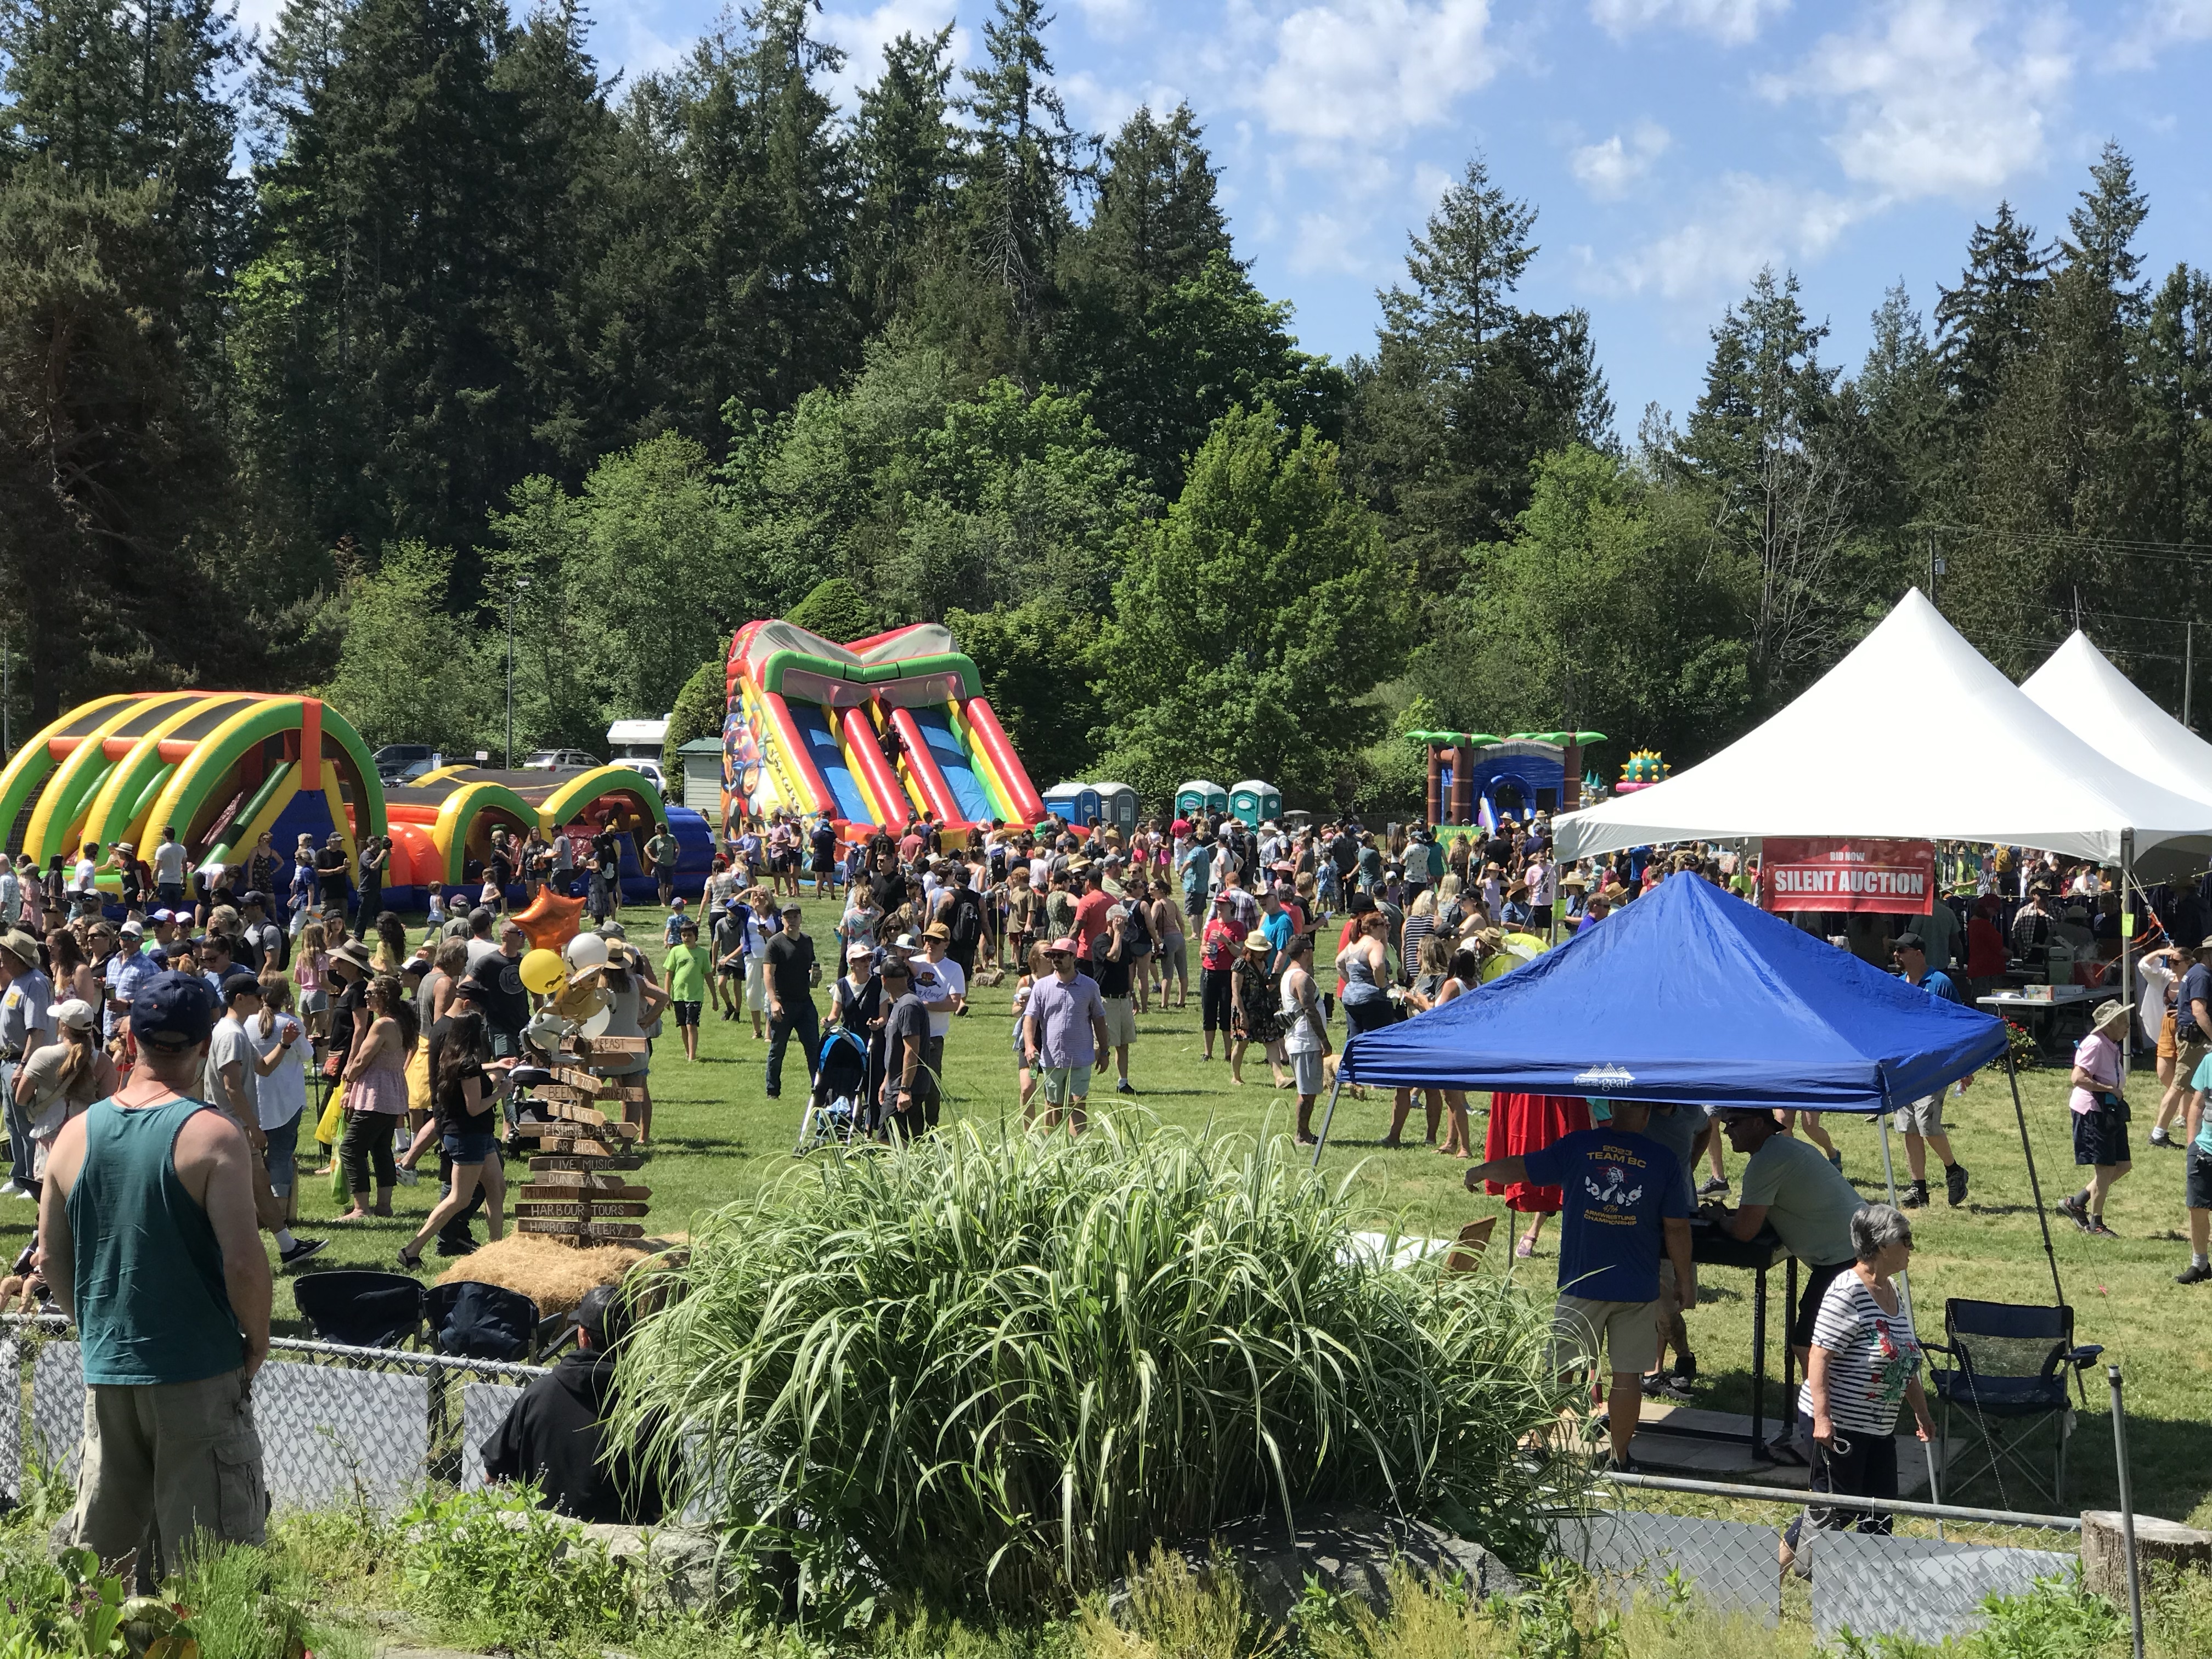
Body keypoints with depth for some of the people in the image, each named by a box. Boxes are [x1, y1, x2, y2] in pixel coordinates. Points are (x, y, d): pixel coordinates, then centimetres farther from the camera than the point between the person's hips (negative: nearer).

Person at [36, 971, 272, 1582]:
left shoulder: (76, 1134, 2)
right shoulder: (212, 1135, -14)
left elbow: (51, 1258, 9)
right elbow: (243, 1260, -18)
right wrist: (257, 1339, -3)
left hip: (105, 1372, 5)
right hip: (199, 1371, -5)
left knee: (99, 1550, 16)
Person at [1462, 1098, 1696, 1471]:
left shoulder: (1578, 1146, -4)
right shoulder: (1663, 1160, -4)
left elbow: (1516, 1168, 3)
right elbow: (1677, 1228, -2)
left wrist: (1477, 1173, 22)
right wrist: (1685, 1279, 10)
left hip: (1581, 1285, 0)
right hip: (1638, 1289, 0)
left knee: (1562, 1371, 9)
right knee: (1628, 1374, 8)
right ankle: (1620, 1456, 14)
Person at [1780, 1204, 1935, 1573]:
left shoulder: (1894, 1294, 10)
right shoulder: (1847, 1294, -19)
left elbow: (1906, 1362, 21)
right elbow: (1819, 1358, -21)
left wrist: (1921, 1413, 23)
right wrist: (1822, 1418, -26)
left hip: (1880, 1426, 9)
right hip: (1841, 1422, -9)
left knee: (1881, 1509, 9)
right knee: (1836, 1508, -1)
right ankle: (1783, 1557, 14)